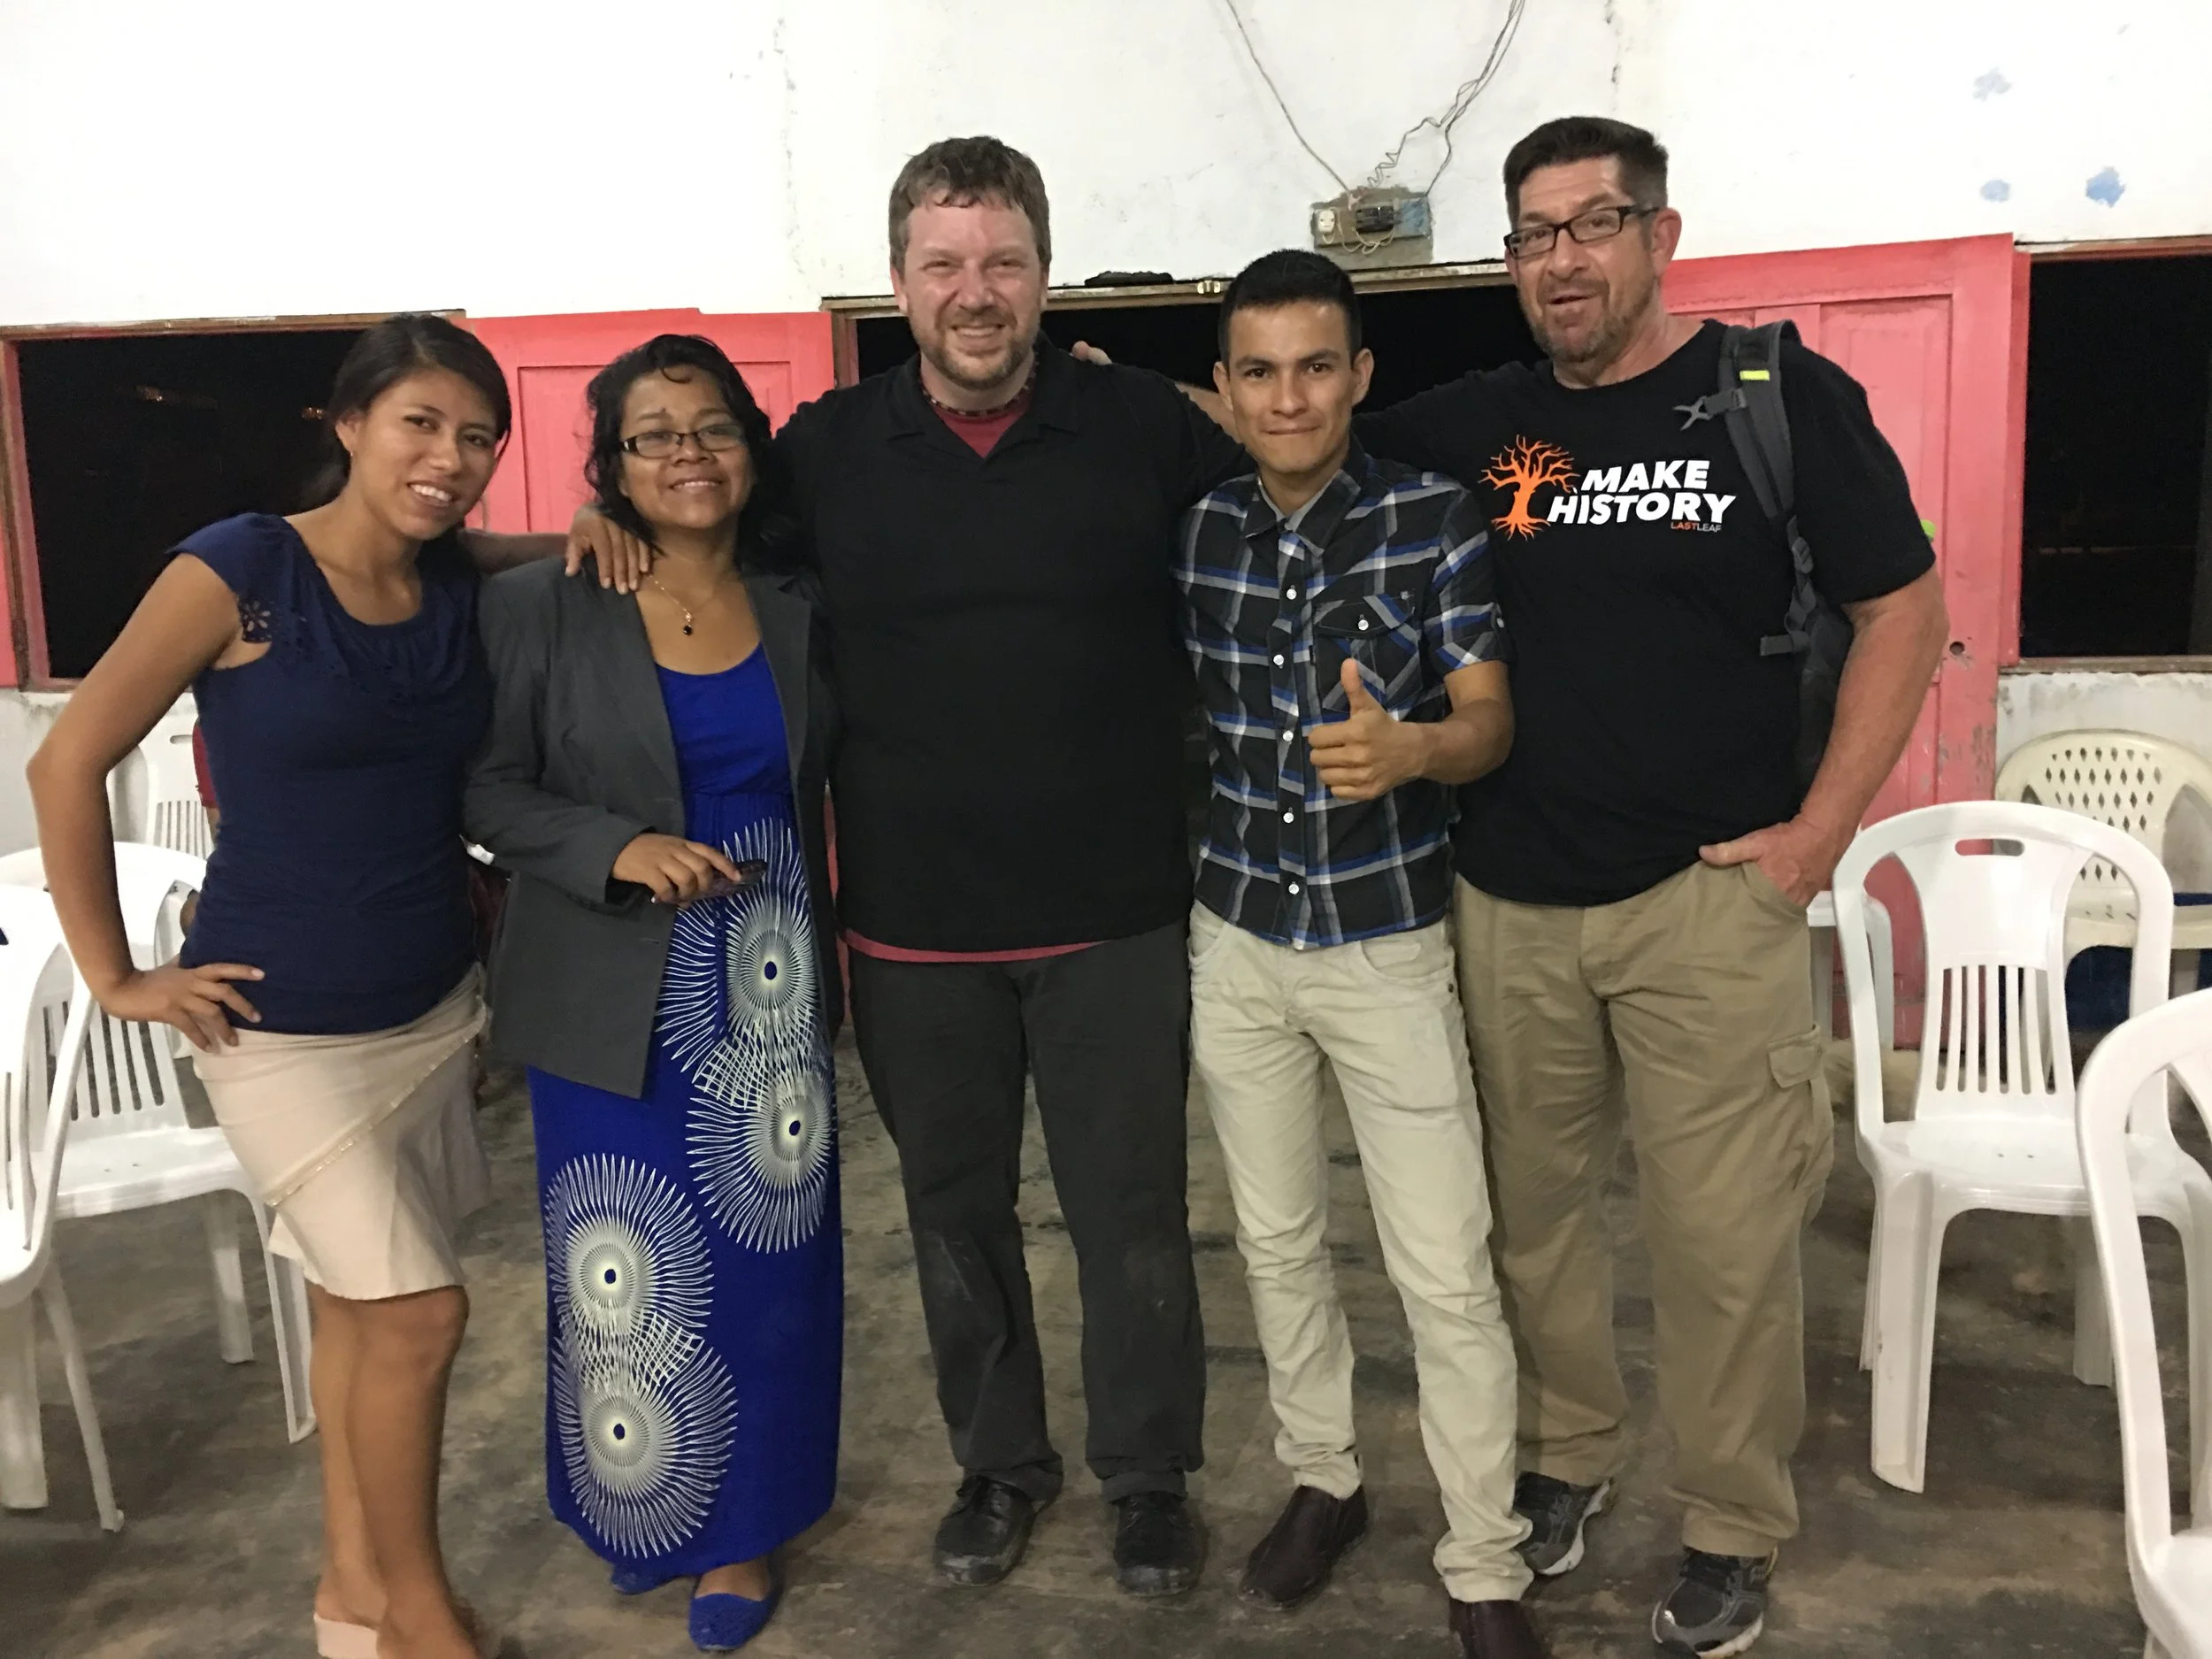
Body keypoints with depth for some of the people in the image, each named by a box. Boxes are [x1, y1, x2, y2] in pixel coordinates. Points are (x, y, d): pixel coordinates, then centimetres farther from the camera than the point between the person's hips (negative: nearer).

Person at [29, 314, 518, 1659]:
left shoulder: (460, 587, 1)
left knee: (360, 1302, 16)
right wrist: (115, 977, -7)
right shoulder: (240, 571, -14)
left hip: (434, 1003, 5)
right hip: (285, 1025, -5)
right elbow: (70, 762, -10)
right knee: (419, 1311, -3)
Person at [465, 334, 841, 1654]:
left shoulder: (798, 612, 4)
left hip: (771, 987, 3)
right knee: (632, 1268, 7)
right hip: (618, 999, -2)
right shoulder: (543, 609, -5)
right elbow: (489, 792, -6)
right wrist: (620, 850, -19)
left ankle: (745, 1524, 28)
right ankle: (642, 1509, 32)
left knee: (766, 1259, 8)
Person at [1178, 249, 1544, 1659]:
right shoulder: (1195, 528, 1)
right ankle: (1324, 1480, 38)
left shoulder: (1435, 515, -8)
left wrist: (1410, 749, -32)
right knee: (1278, 1240, 17)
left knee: (1448, 1274, 1)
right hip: (1237, 937, 4)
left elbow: (1494, 720, -12)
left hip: (1390, 941, -3)